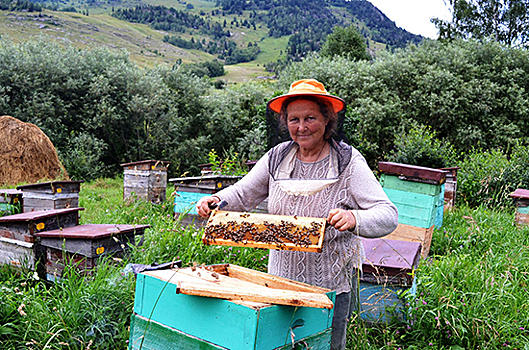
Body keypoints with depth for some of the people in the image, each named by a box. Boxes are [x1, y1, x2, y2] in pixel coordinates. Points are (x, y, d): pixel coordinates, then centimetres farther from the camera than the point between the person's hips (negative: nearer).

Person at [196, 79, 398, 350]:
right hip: (281, 279, 4)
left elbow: (388, 215, -19)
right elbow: (243, 194, 8)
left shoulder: (349, 163, -13)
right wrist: (216, 201, -12)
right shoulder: (277, 158, -2)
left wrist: (354, 219, -39)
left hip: (332, 285, -3)